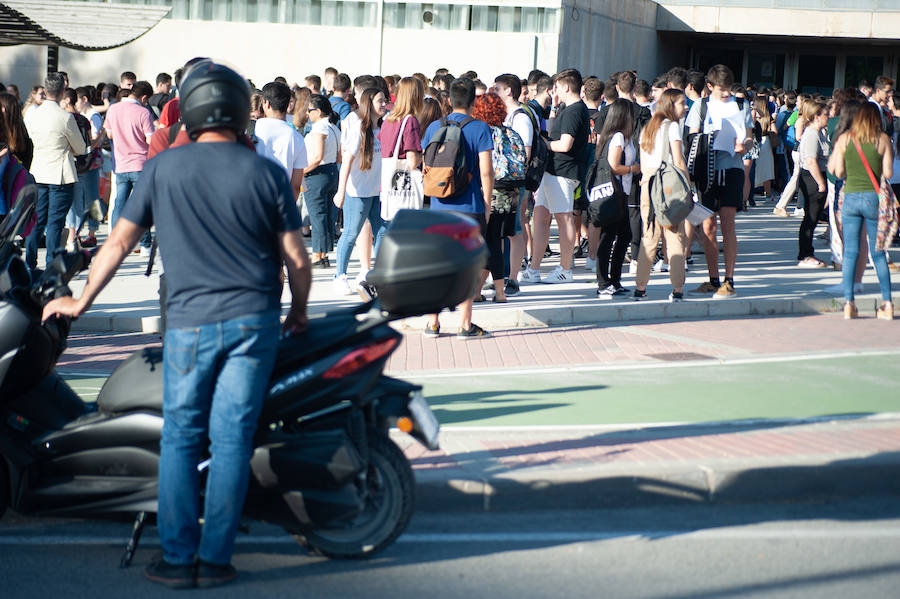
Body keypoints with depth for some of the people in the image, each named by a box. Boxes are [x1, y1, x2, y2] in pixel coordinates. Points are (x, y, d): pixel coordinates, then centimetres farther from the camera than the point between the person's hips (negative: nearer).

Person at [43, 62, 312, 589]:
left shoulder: (163, 168, 1)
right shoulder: (267, 173, 0)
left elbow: (119, 242, 5)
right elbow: (297, 258, 1)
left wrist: (80, 301, 17)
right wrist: (299, 313, 18)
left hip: (190, 322, 0)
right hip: (254, 319, 0)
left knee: (180, 438, 9)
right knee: (232, 438, 4)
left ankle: (177, 559, 9)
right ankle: (215, 559, 8)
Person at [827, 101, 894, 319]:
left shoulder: (843, 139, 2)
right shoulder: (883, 139, -2)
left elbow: (838, 172, 1)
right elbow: (888, 173, -5)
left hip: (850, 197, 1)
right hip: (873, 197, -1)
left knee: (850, 252, 4)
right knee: (878, 253, 7)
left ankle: (849, 303, -1)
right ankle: (887, 303, 8)